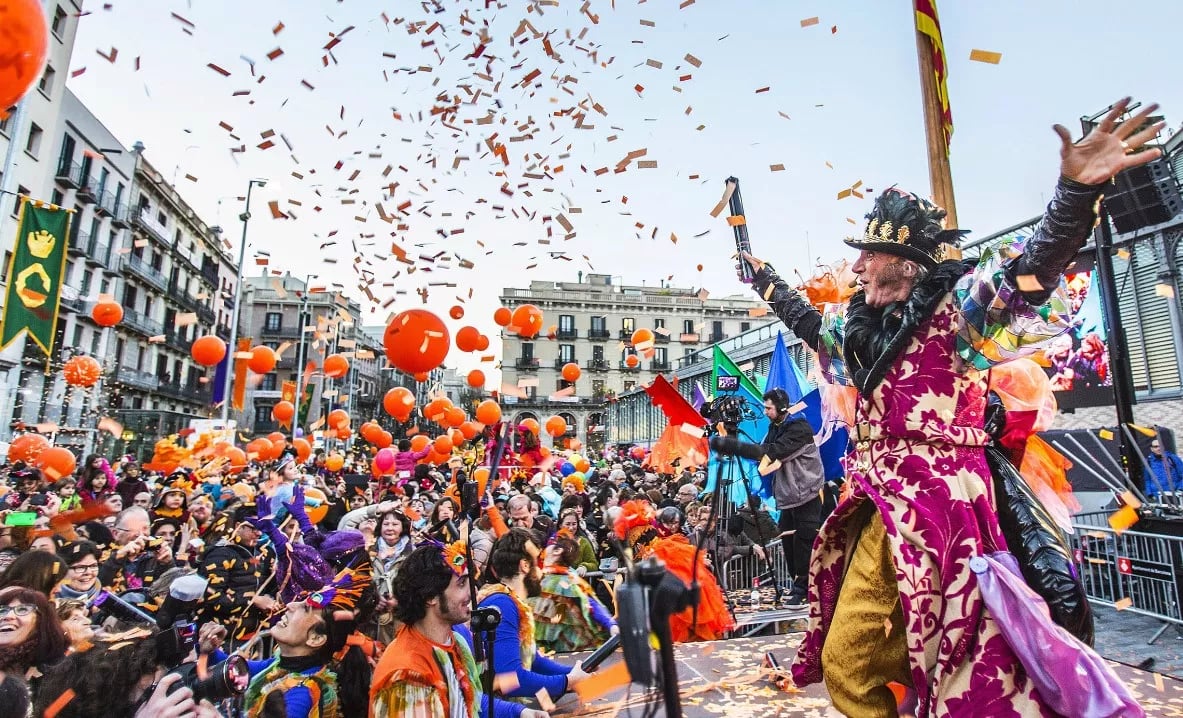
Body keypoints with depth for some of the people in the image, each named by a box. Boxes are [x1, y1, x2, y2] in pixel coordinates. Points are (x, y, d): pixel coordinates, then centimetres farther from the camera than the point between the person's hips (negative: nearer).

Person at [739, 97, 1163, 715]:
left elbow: (1032, 267, -19)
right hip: (881, 510, 7)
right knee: (845, 666, 10)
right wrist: (764, 279, 42)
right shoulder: (862, 326, 15)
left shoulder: (954, 308, -4)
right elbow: (807, 321, 32)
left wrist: (1078, 189, -35)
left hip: (936, 509, -6)